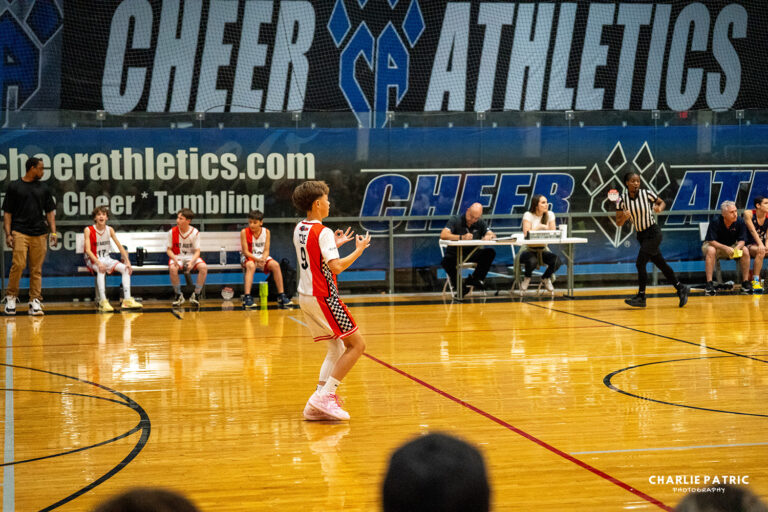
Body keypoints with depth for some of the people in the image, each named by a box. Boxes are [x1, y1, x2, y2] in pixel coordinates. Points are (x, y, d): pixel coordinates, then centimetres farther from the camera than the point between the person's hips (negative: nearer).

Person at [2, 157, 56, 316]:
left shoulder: (43, 188, 13)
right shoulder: (14, 187, 4)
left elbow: (50, 211, 15)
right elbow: (7, 212, 4)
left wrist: (53, 232, 4)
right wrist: (8, 234, -5)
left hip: (39, 233, 3)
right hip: (19, 232, -3)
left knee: (36, 269, 2)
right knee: (18, 264, -14)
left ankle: (35, 301, 5)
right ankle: (11, 297, 3)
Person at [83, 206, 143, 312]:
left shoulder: (109, 230, 3)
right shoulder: (88, 230, -11)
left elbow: (120, 246, 3)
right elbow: (88, 250, -19)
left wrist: (127, 262, -9)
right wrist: (98, 263, -33)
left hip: (106, 259, 5)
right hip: (92, 260, -5)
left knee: (125, 269, -16)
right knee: (101, 270, -38)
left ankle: (127, 300, -20)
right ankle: (103, 301, -42)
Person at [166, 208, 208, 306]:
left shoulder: (195, 232, -7)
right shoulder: (172, 232, -7)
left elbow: (197, 251, -7)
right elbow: (169, 249, -1)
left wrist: (191, 262, -27)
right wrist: (175, 259, -22)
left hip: (191, 257, 0)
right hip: (177, 257, 0)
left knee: (203, 267, -30)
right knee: (172, 268, -36)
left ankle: (196, 294, -13)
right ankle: (178, 295, -14)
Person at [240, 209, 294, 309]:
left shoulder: (266, 232, -3)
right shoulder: (244, 232, -12)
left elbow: (266, 250, -4)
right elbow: (246, 251, -13)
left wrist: (263, 259, -26)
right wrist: (257, 259, -28)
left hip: (262, 257, 3)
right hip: (248, 257, -3)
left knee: (275, 265, -24)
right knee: (251, 265, -37)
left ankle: (281, 296, -17)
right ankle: (247, 297, -43)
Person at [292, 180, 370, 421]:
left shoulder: (299, 229, 12)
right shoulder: (322, 232, -16)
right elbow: (336, 266, -23)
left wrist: (334, 244, 23)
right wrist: (359, 249, -10)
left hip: (307, 296, 9)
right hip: (323, 297, -9)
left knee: (337, 348, 15)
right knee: (357, 344, -5)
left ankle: (317, 405, 7)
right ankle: (324, 396, -11)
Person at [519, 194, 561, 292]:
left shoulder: (550, 215, 4)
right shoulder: (528, 215, -7)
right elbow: (526, 233, -20)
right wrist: (540, 227, -21)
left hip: (543, 249, 4)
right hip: (529, 250, -4)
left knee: (556, 261, -27)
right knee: (532, 261, -38)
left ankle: (546, 278, 9)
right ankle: (527, 278, 1)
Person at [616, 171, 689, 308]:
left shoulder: (647, 194, -13)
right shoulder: (622, 200, -6)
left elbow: (662, 202, 5)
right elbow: (618, 223, -3)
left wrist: (659, 208, -17)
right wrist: (625, 217, -25)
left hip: (653, 233, -5)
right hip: (641, 236, 5)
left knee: (640, 263, -15)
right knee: (661, 264, 13)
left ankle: (641, 297, -6)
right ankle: (681, 289, 28)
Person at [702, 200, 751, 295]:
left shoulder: (740, 222, -14)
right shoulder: (715, 221, -24)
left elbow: (742, 240, -9)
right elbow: (711, 241, -25)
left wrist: (738, 247, -34)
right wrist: (725, 248, -39)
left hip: (731, 246, 3)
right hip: (714, 245, -3)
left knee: (745, 251, -23)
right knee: (711, 251, -37)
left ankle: (745, 282, -15)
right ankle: (709, 284, -37)